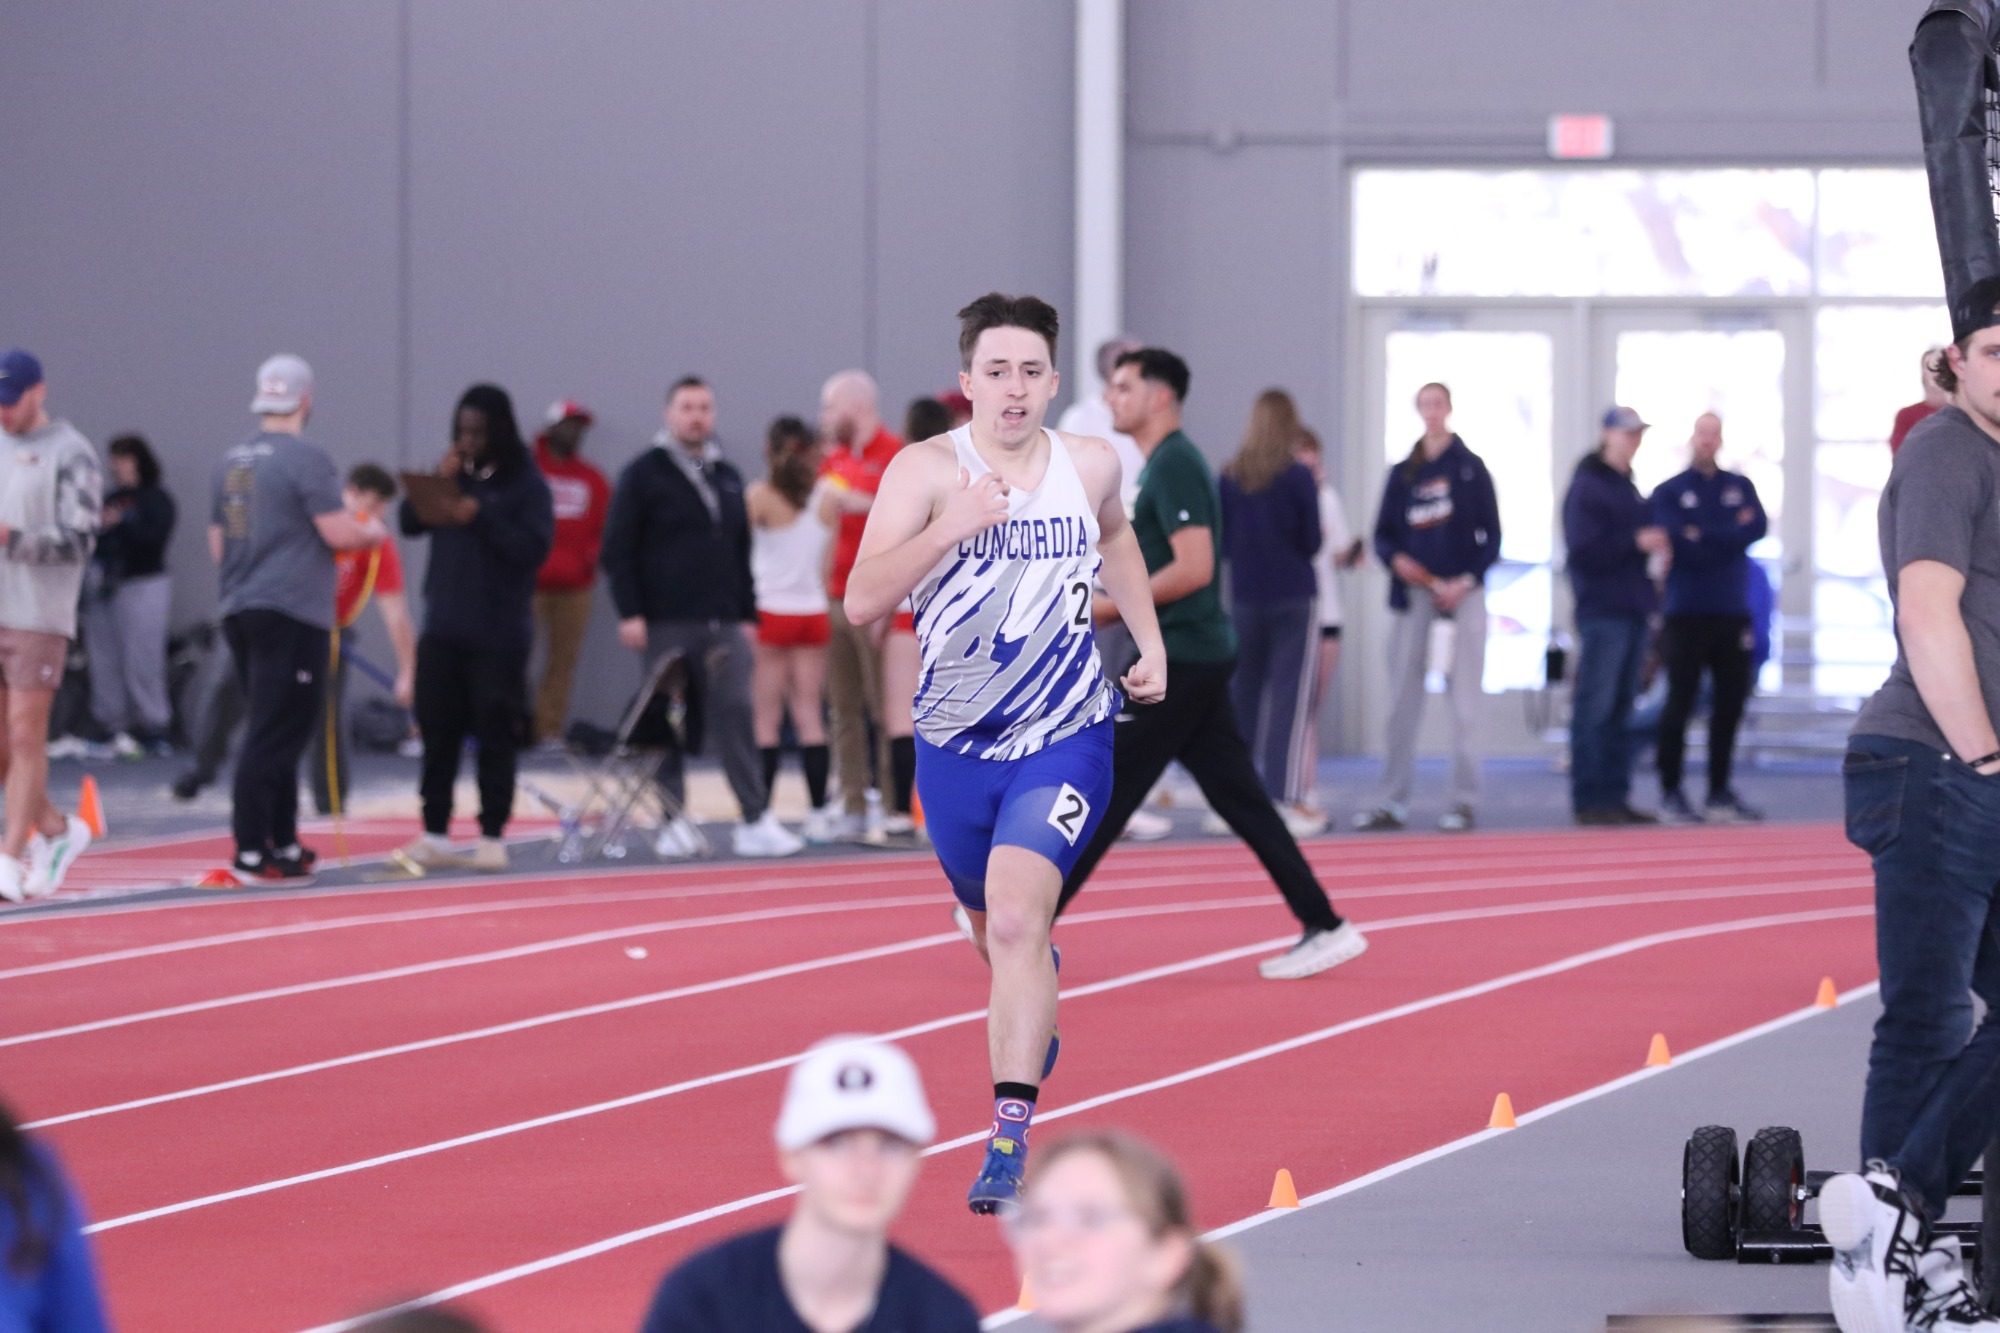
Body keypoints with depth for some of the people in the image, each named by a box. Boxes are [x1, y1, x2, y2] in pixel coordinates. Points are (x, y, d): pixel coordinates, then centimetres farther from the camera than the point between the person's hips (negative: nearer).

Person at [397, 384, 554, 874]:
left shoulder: (526, 484, -4)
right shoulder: (454, 473, 9)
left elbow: (534, 548, -13)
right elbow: (409, 523, 5)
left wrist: (479, 517, -20)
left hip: (498, 633, -4)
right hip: (443, 627, 4)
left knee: (495, 737, 0)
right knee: (437, 732, 4)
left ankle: (492, 836, 6)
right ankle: (435, 835, 9)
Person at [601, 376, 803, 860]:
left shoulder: (728, 477, 17)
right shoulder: (642, 475, 1)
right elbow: (618, 551, -4)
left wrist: (748, 614, 14)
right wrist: (630, 614, -12)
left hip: (723, 625, 4)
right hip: (666, 626, -4)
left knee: (736, 716, -6)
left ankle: (756, 820, -8)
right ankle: (674, 824, 6)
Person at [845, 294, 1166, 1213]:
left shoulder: (1090, 465, 0)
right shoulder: (926, 470, -11)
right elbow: (862, 601, -21)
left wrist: (1148, 637, 17)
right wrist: (950, 528, -33)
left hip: (1066, 740, -1)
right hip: (957, 746, 1)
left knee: (1017, 920, -21)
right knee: (992, 926, 21)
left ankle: (1009, 1139, -23)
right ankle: (1034, 988, 59)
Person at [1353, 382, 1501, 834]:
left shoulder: (1470, 467, 2)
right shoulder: (1403, 474, 10)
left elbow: (1491, 535, 1)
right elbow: (1383, 534, 12)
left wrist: (1466, 581, -11)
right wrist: (1395, 559, -9)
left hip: (1460, 590, -3)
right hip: (1412, 590, 3)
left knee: (1464, 696, -4)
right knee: (1402, 697, 2)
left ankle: (1465, 800, -1)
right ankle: (1394, 801, 5)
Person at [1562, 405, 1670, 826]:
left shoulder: (1628, 487, 19)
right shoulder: (1587, 486, -8)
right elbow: (1584, 550, -16)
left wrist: (1656, 546, 5)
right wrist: (1637, 541, -19)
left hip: (1632, 610, 9)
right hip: (1602, 610, -9)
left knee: (1622, 707, 10)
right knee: (1595, 706, -8)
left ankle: (1615, 795, 14)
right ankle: (1589, 798, -7)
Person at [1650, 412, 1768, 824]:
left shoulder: (1739, 486, 12)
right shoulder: (1669, 492, 2)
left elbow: (1759, 527, -5)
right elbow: (1679, 544, -11)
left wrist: (1705, 535, -11)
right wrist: (1731, 533, -7)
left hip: (1733, 615, 4)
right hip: (1687, 615, -4)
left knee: (1731, 701, 7)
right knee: (1680, 702, -4)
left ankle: (1720, 791, 16)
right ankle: (1670, 792, 0)